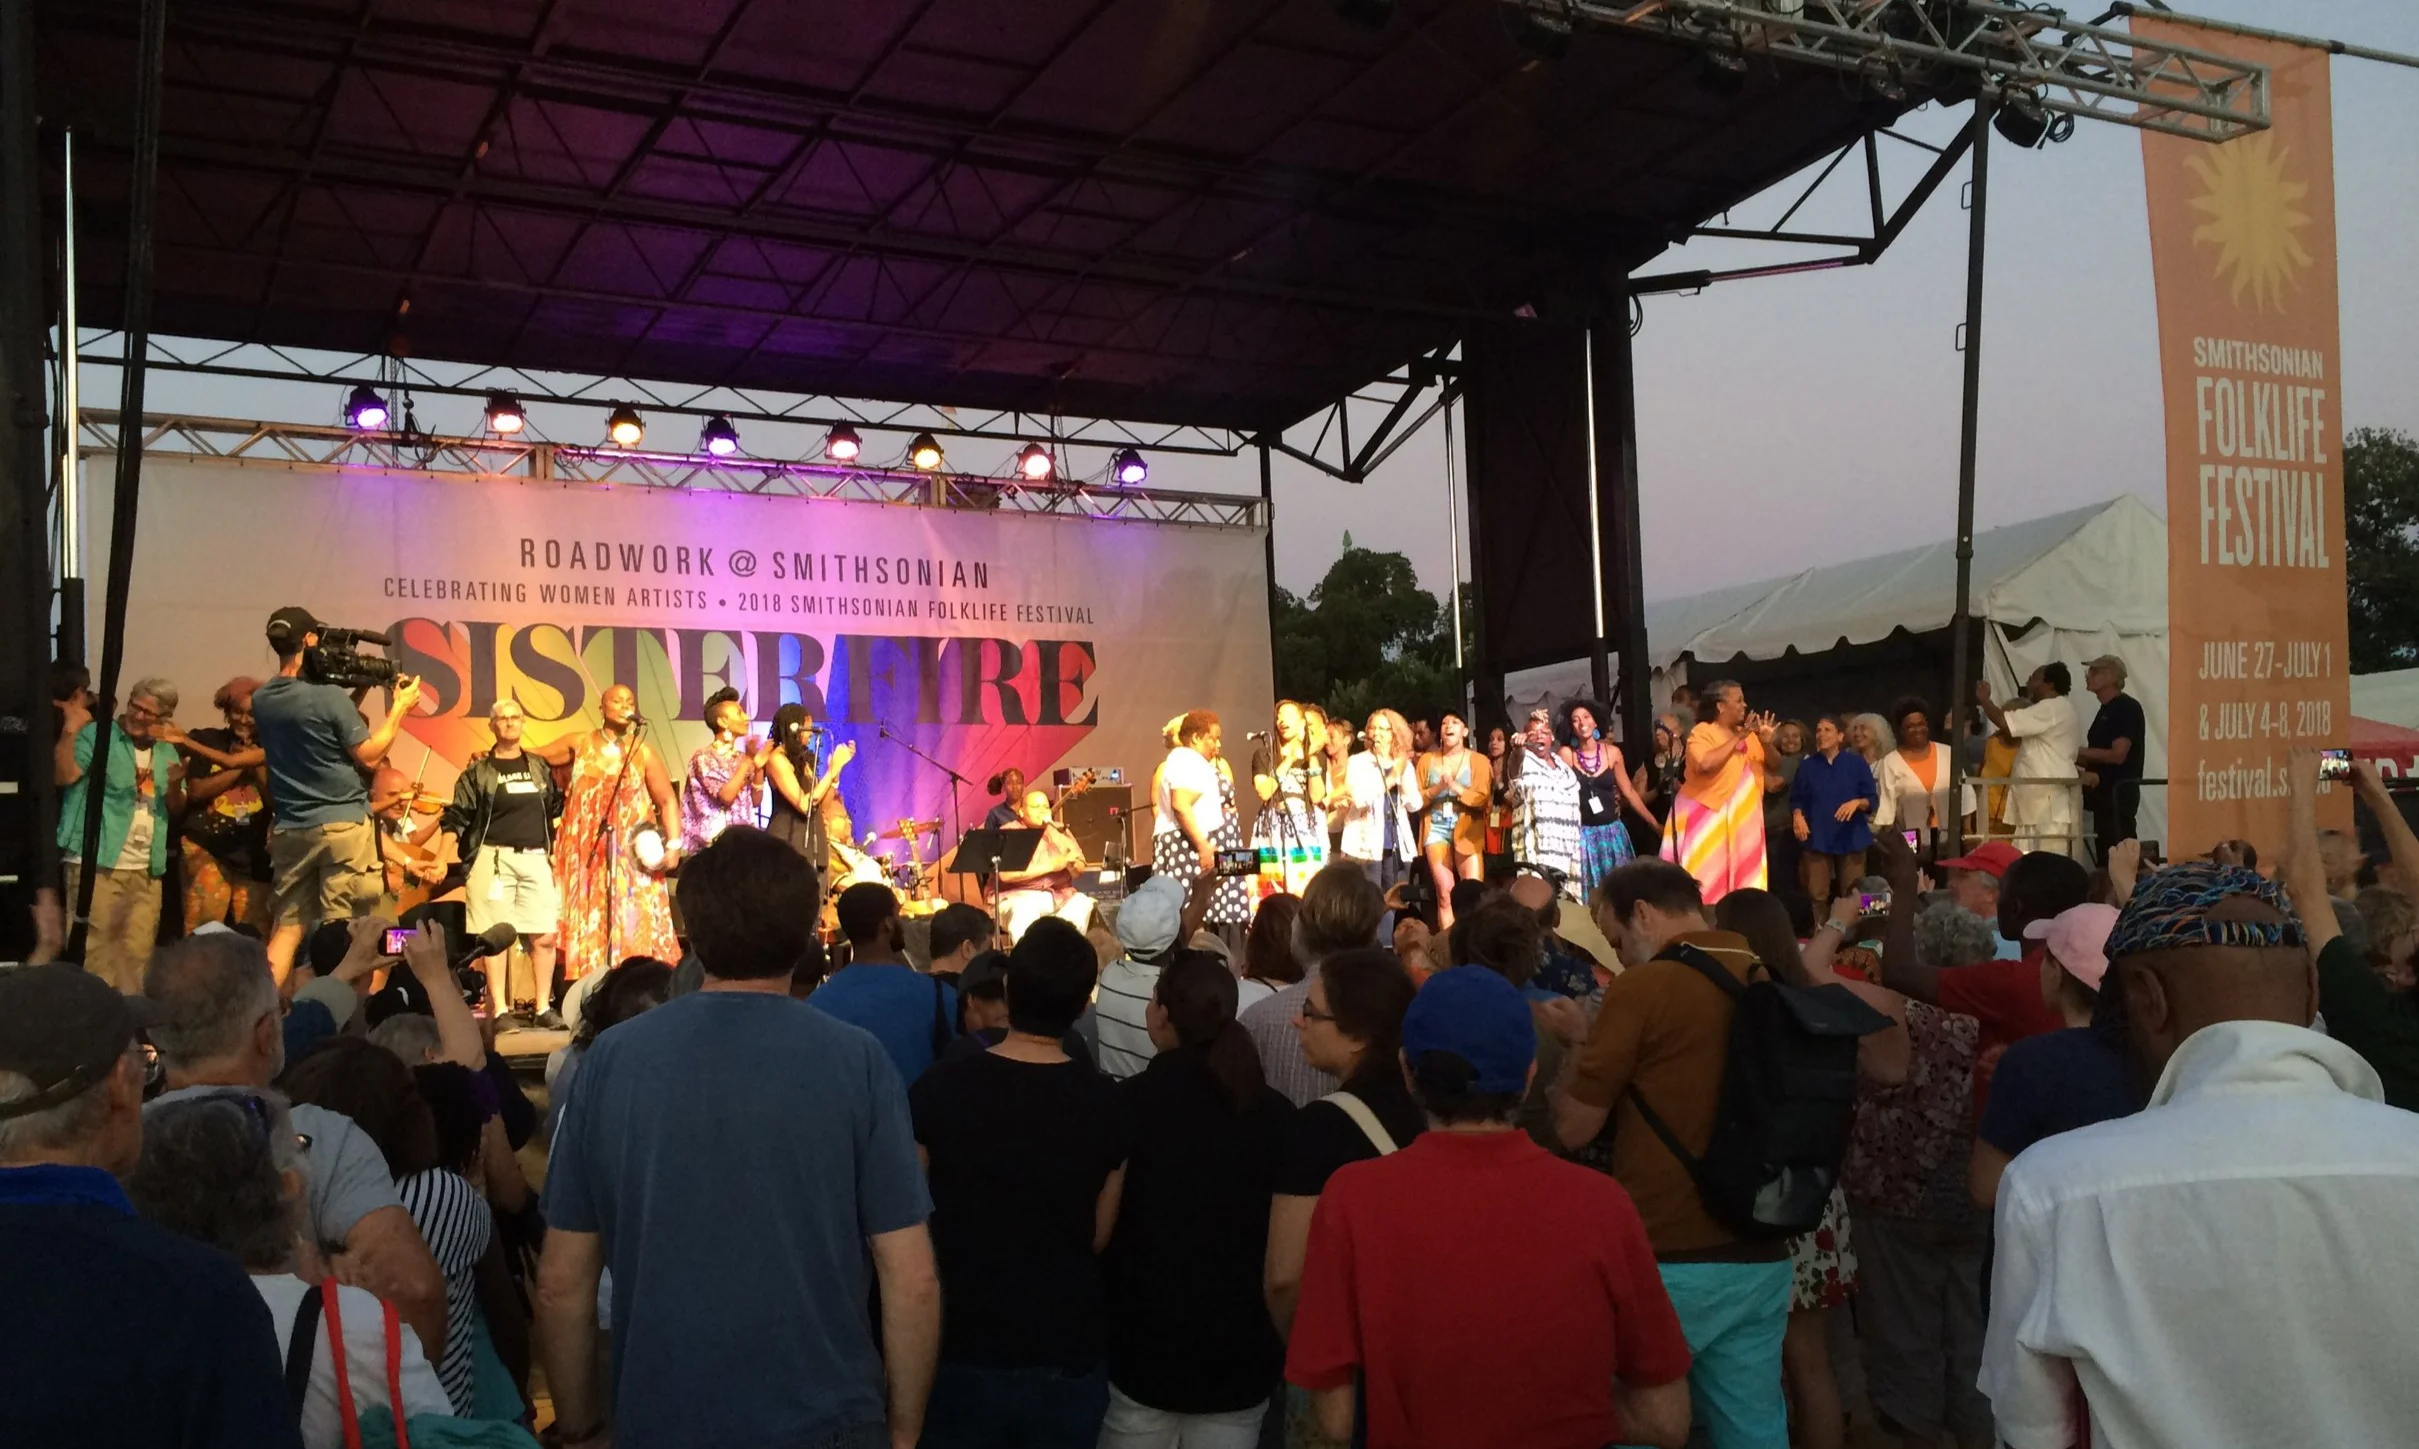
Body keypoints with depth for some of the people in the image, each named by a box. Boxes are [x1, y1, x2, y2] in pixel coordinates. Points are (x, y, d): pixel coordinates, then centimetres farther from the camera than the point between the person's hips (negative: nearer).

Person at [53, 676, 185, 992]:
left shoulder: (167, 751, 15)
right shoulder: (97, 734, -1)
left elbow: (177, 810, 14)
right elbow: (63, 776, -15)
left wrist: (175, 786, -6)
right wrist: (70, 730, -22)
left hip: (146, 870, 5)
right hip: (97, 863, -5)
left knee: (138, 951, 10)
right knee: (95, 947, -6)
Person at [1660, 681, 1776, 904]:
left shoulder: (1748, 735, 8)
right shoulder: (1701, 733, -9)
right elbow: (1706, 764, -28)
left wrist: (1767, 743, -6)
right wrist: (1737, 739, -20)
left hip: (1741, 818, 6)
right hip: (1706, 817, -6)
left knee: (1741, 874, 8)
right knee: (1707, 879, -6)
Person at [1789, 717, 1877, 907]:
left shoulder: (1856, 763, 3)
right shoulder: (1807, 765, 7)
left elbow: (1872, 799, 3)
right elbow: (1796, 799, 10)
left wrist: (1857, 802, -17)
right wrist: (1797, 814, -10)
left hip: (1851, 839, 0)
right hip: (1817, 839, 0)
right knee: (1817, 896, -2)